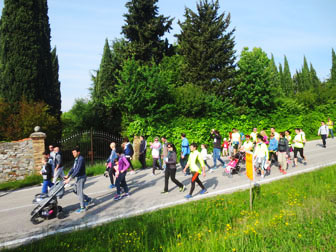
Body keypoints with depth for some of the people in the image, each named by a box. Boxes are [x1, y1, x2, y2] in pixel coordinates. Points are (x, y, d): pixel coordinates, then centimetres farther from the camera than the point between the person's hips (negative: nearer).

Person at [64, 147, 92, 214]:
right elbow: (73, 168, 14)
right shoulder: (76, 159, 9)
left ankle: (82, 208, 8)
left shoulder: (81, 159, -22)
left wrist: (70, 179, -29)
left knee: (79, 192, -3)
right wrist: (68, 175, 3)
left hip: (81, 177, -10)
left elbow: (77, 170, -28)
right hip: (78, 177, 10)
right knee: (75, 191, 17)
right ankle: (88, 199, 30)